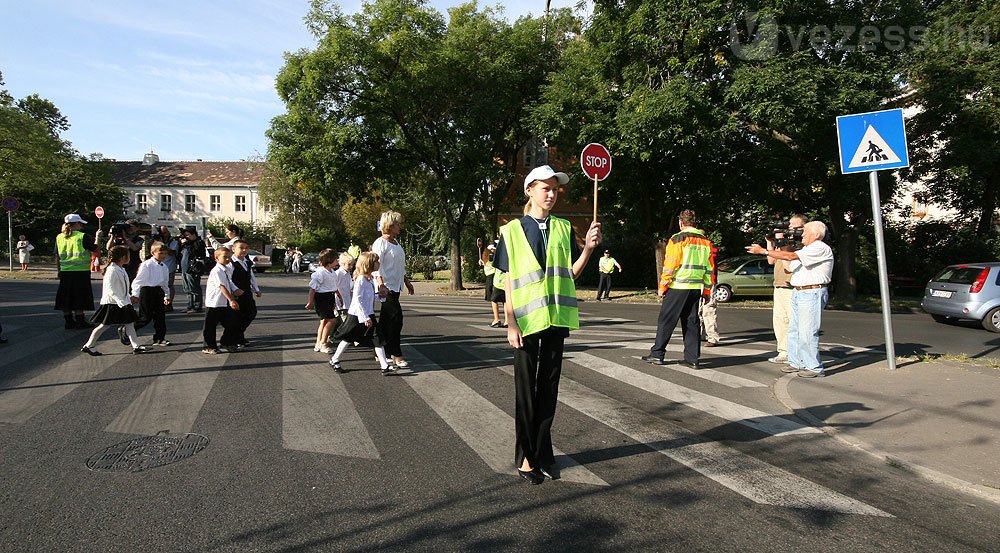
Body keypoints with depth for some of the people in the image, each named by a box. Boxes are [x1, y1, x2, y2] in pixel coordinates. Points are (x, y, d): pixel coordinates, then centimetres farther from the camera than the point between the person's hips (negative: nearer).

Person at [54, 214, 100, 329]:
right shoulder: (82, 236, -10)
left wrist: (59, 270, 19)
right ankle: (79, 321, 3)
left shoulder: (59, 237, 7)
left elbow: (57, 256, 12)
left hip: (65, 272, 5)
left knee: (66, 297, 10)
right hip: (80, 272, -5)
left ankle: (69, 321, 15)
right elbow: (97, 250, -7)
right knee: (80, 298, 1)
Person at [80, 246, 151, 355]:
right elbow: (110, 289, -25)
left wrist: (129, 297, 20)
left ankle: (136, 346, 4)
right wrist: (122, 302, -30)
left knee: (130, 324, 4)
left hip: (122, 302, 9)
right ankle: (87, 346, 16)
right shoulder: (112, 270, -18)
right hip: (111, 303, -9)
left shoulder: (121, 270, 12)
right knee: (104, 325, 1)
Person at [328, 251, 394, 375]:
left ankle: (385, 366, 3)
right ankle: (334, 360, 26)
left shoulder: (370, 278, 9)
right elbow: (357, 299, -23)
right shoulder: (361, 279, -19)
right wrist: (365, 318, -24)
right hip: (357, 315, -8)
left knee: (378, 339, 2)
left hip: (368, 315, 8)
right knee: (348, 339, 7)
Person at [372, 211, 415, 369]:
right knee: (396, 318, -11)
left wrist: (407, 281, 27)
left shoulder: (395, 242, 17)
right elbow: (376, 266, -19)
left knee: (386, 321, 12)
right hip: (386, 288, -9)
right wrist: (381, 285, -29)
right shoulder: (380, 243, -10)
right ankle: (396, 355, -6)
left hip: (395, 287, 9)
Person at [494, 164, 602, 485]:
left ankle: (543, 453, 23)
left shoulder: (563, 229, 10)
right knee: (525, 389, 5)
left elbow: (572, 272, 6)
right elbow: (508, 282, -2)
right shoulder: (512, 231, 2)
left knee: (549, 387, 10)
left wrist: (588, 248, -11)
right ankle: (525, 457, 17)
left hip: (556, 317, 3)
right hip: (526, 320, -3)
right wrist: (511, 324, -8)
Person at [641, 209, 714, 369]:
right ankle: (692, 358, 10)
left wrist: (663, 287, -4)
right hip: (696, 289, 6)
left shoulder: (678, 239, -9)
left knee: (666, 320, 2)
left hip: (677, 288, -5)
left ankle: (657, 354, 5)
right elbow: (709, 268, 13)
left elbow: (669, 266, -11)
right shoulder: (706, 241, 10)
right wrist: (707, 290, 18)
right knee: (691, 322, 10)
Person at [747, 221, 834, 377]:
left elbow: (791, 256, -20)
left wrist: (763, 251, -18)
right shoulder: (808, 249, 23)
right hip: (797, 292, 10)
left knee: (807, 332, -10)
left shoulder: (820, 249, -11)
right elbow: (791, 266, 19)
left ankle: (814, 367, -3)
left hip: (812, 293, -10)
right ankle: (796, 363, 18)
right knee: (794, 330, 11)